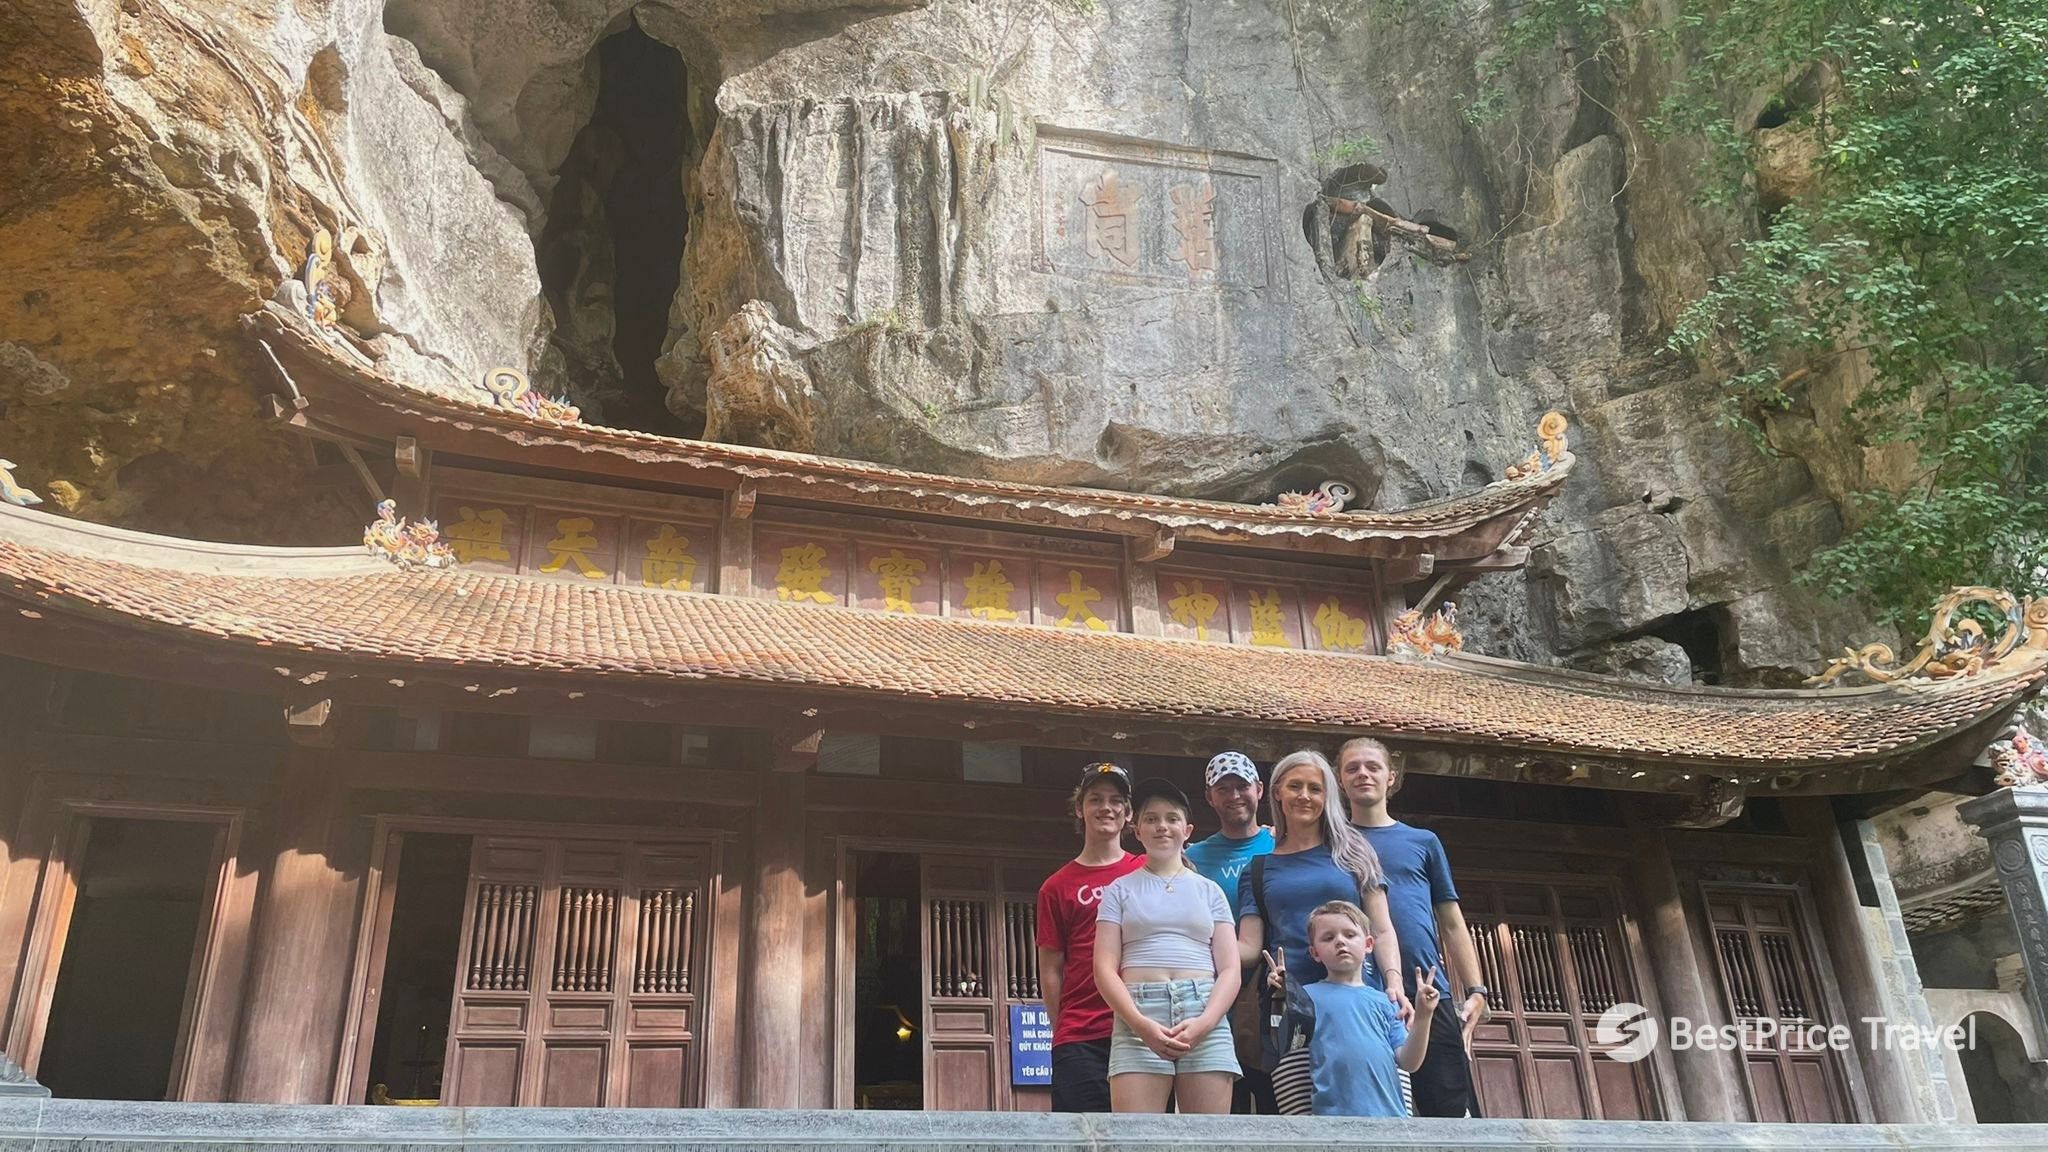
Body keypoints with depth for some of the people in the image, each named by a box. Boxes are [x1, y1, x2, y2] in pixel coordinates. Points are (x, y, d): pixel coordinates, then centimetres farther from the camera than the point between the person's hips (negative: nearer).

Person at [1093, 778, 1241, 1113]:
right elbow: (1105, 968, 5)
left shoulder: (1209, 891, 18)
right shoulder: (1120, 890, 15)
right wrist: (1141, 1024, -12)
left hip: (1205, 1016, 2)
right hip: (1138, 1020, -1)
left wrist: (1204, 1022, -10)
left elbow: (1229, 969, 9)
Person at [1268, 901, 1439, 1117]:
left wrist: (1423, 1016, -4)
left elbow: (1408, 1062, 8)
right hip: (1335, 1113, -4)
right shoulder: (1309, 995, 4)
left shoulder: (1382, 1001, 14)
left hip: (1391, 1111, 4)